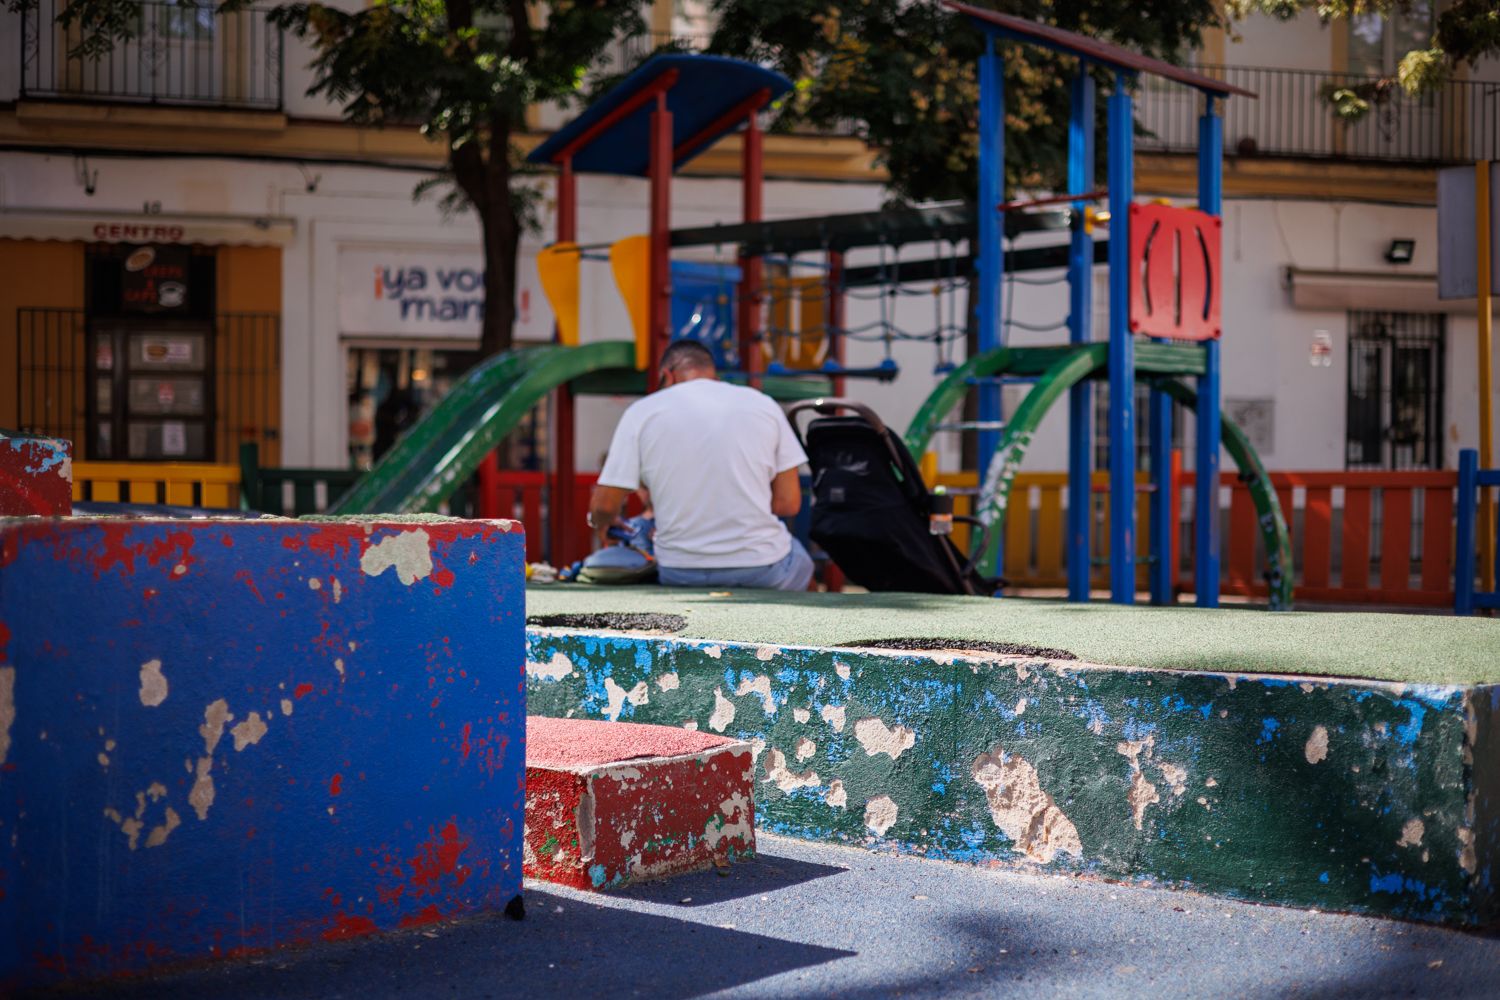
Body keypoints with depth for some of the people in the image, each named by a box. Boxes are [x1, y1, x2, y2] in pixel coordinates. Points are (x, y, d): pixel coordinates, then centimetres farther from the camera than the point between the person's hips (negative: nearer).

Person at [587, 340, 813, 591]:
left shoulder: (642, 411, -1)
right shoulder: (763, 404, 2)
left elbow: (604, 504, -3)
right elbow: (788, 504, 1)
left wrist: (600, 522, 21)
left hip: (679, 574, 2)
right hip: (762, 569, -2)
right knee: (799, 560, 33)